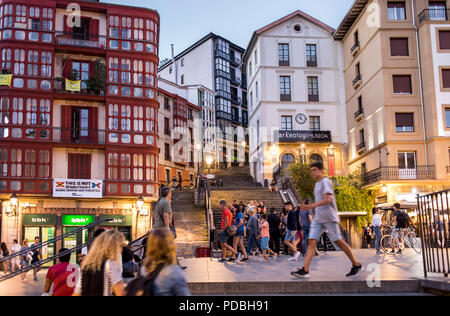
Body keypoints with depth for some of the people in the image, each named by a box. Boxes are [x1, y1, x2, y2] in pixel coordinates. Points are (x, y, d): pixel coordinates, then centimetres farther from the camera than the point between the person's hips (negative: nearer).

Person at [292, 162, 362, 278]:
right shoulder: (317, 184, 20)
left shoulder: (325, 182, -6)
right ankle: (305, 270, -14)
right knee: (312, 242, -6)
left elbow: (327, 199, -19)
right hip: (318, 219, 8)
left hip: (329, 218, -8)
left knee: (339, 241, -1)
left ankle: (356, 265, 15)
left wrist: (312, 206, -26)